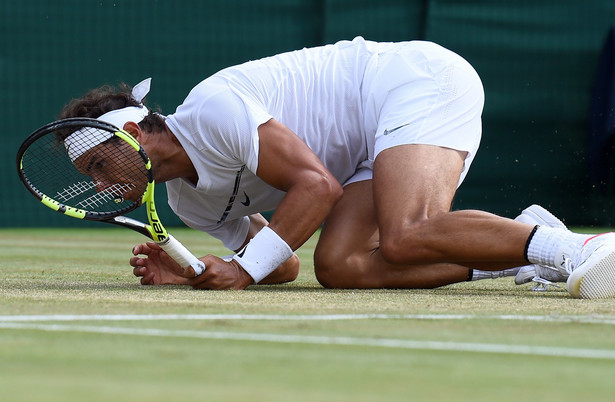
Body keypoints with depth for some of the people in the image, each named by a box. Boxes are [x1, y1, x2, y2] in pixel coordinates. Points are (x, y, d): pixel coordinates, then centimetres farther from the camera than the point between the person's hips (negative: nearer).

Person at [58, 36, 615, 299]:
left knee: (405, 240, -32)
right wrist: (188, 275, 1)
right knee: (339, 265, -14)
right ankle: (522, 248, -12)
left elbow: (317, 184, -21)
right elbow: (284, 268, 15)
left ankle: (567, 247, -30)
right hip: (376, 145, 9)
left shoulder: (211, 108, -18)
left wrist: (245, 269, -19)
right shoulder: (187, 198, 11)